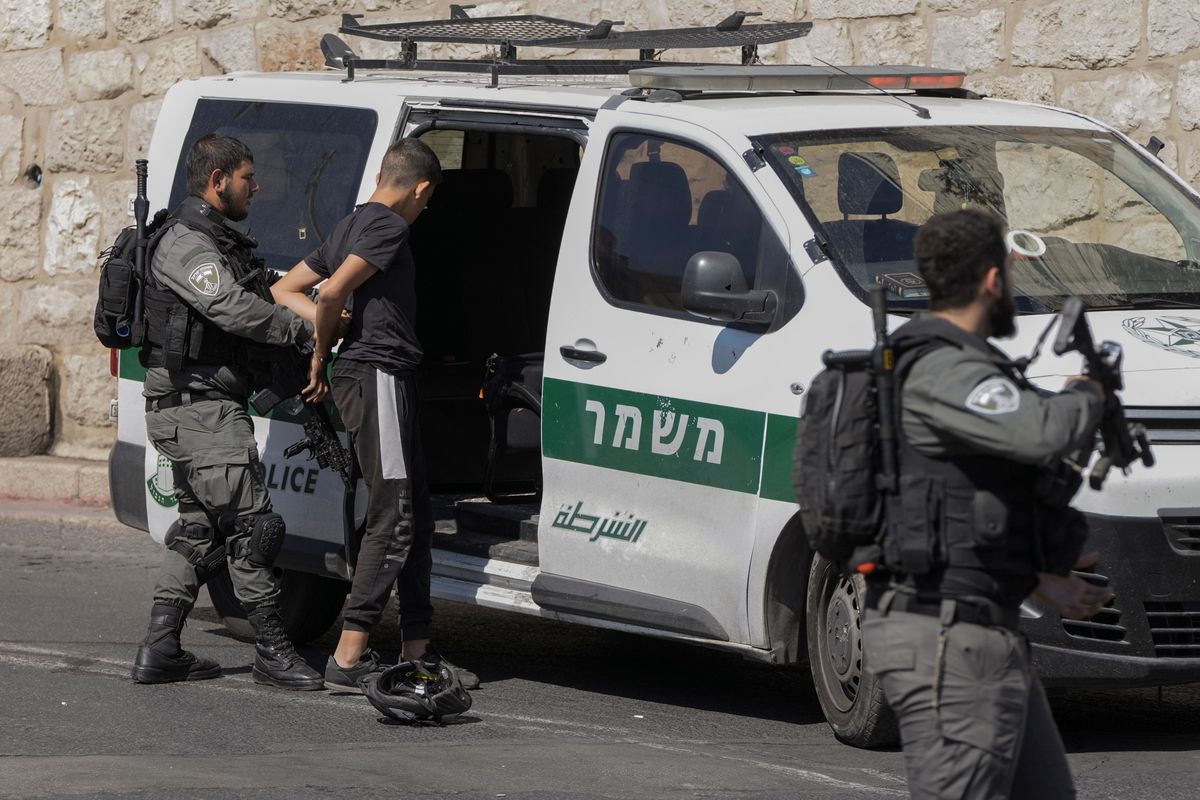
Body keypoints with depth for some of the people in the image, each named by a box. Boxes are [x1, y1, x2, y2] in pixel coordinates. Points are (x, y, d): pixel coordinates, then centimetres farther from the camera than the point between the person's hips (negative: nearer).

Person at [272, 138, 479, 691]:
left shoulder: (352, 225, 20)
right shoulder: (389, 227, -10)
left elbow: (284, 290, 23)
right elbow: (332, 293, -22)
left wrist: (325, 332, 5)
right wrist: (323, 354, -5)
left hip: (363, 376, 10)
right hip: (378, 373, -10)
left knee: (415, 520, 13)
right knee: (393, 522, -10)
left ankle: (416, 650, 17)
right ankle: (349, 658, -13)